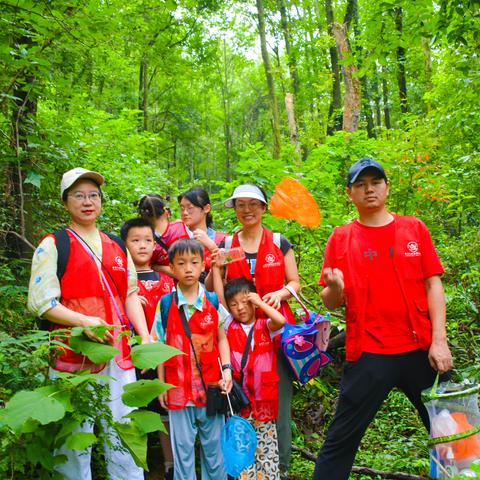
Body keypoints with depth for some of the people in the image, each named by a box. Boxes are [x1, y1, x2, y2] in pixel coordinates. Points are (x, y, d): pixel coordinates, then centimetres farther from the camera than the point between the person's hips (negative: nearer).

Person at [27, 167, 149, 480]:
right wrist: (84, 321, -22)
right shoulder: (52, 246, -1)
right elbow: (41, 302, -8)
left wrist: (146, 337, 3)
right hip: (73, 355, -4)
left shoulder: (117, 247, 15)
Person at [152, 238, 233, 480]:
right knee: (182, 447, 10)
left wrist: (227, 369, -7)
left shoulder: (213, 302, 0)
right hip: (178, 387, 0)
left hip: (211, 385, 1)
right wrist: (161, 384, 3)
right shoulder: (165, 304, -1)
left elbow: (221, 338, 7)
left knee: (214, 444, 13)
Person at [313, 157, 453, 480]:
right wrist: (335, 288, -19)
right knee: (341, 439, 3)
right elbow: (331, 303, 4)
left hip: (421, 349, 2)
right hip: (369, 355, -1)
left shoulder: (414, 228, 6)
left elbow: (433, 285, 3)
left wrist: (439, 341, -6)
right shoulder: (341, 238, 4)